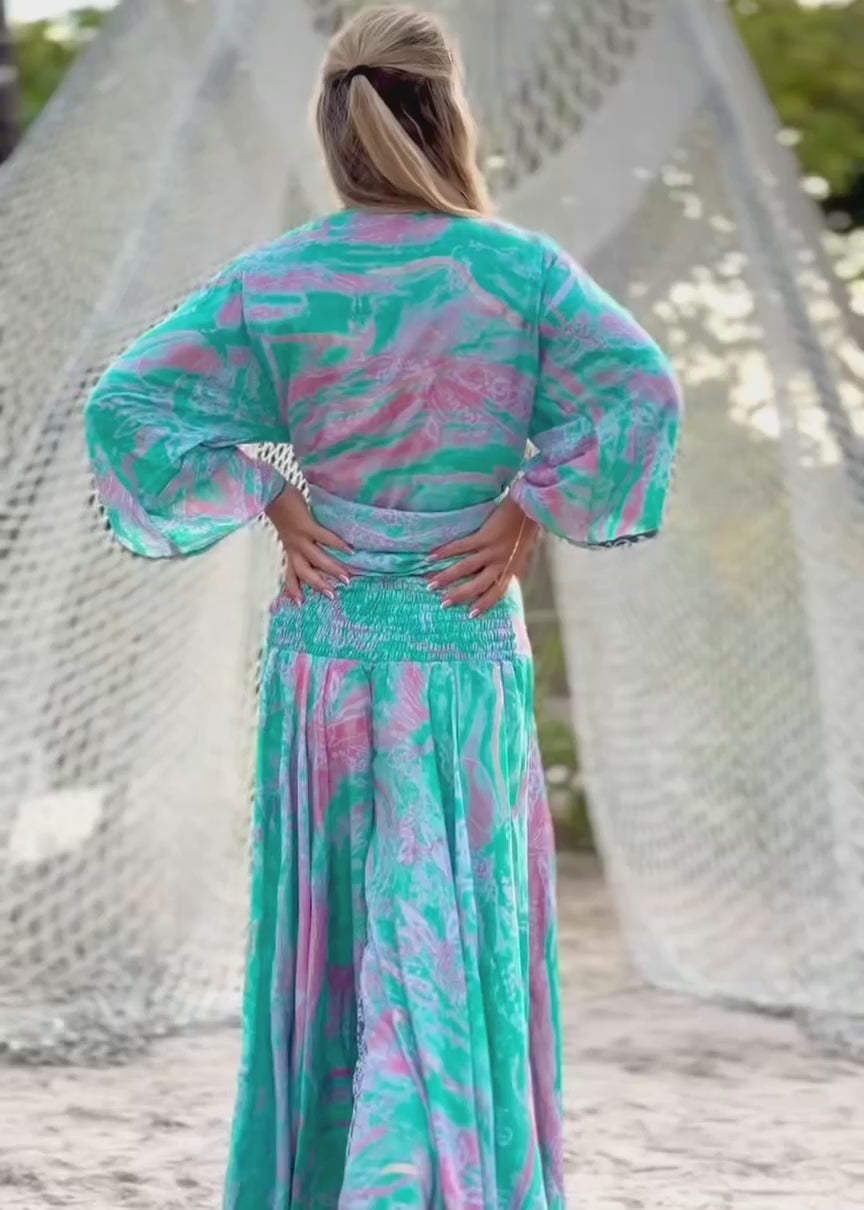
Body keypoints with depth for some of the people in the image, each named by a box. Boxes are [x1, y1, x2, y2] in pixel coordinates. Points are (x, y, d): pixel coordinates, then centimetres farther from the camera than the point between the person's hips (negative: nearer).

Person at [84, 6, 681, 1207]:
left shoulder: (273, 283, -1)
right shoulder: (521, 270, -7)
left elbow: (126, 407, -8)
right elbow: (641, 396, -19)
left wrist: (269, 505, -1)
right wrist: (529, 514, -9)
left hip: (322, 655, 2)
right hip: (464, 661, -2)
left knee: (322, 943, 14)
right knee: (449, 948, 5)